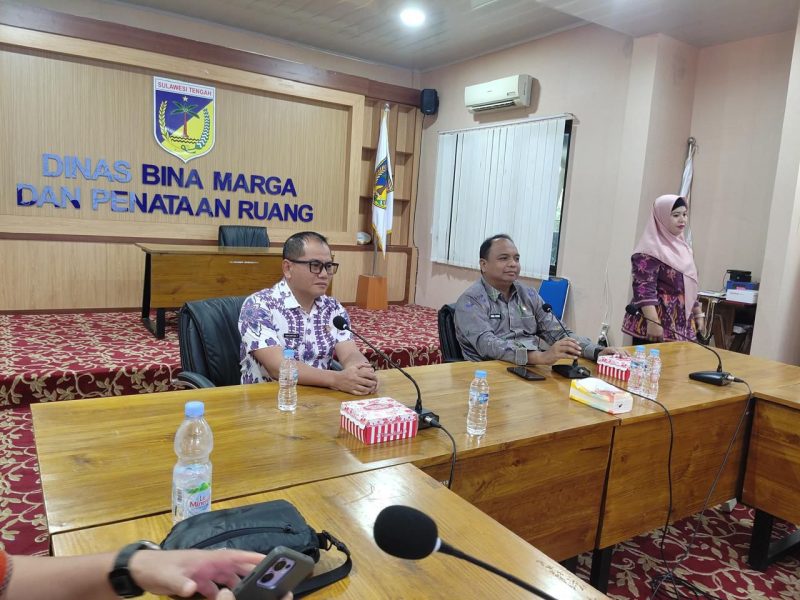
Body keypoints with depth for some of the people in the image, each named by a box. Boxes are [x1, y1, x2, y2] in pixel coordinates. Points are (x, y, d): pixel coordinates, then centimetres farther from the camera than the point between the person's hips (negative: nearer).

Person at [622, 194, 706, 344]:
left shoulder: (683, 247, 16)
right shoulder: (651, 249, -11)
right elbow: (644, 289, -19)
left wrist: (698, 314, 21)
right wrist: (653, 323, -26)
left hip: (682, 326, 8)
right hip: (656, 325, -8)